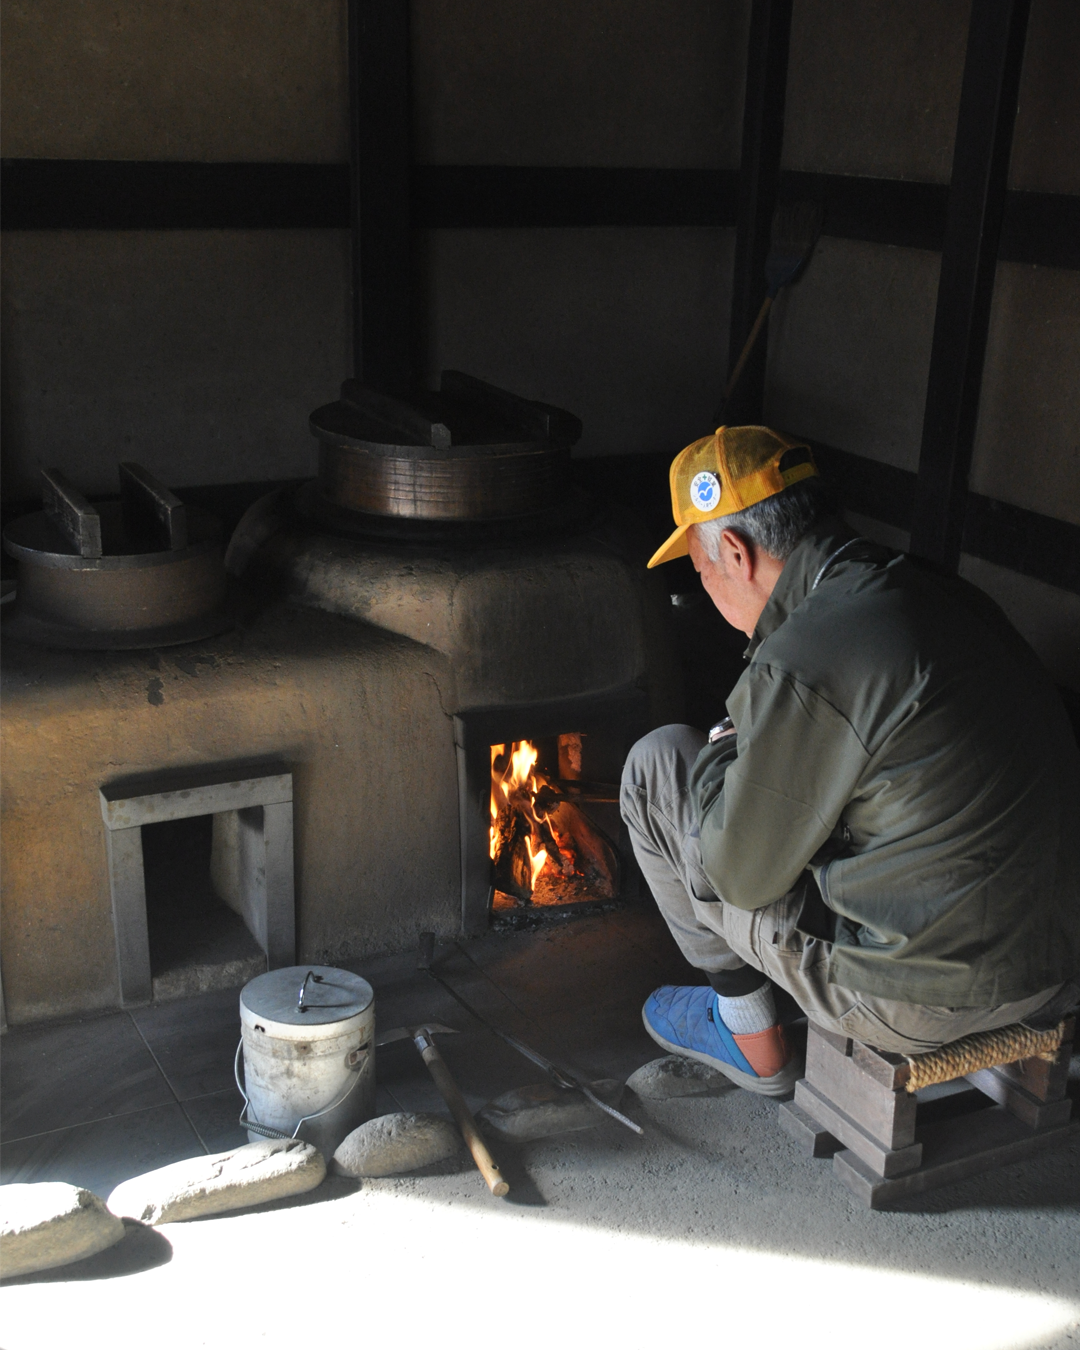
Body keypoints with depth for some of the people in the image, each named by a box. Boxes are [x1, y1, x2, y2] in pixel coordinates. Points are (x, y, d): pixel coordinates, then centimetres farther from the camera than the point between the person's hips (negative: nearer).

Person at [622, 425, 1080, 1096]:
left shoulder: (804, 667, -23)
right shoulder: (948, 595, 4)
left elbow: (740, 874, -11)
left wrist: (723, 754, 6)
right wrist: (752, 745, 23)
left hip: (923, 1001, -8)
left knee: (658, 765, 3)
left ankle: (751, 1037, 19)